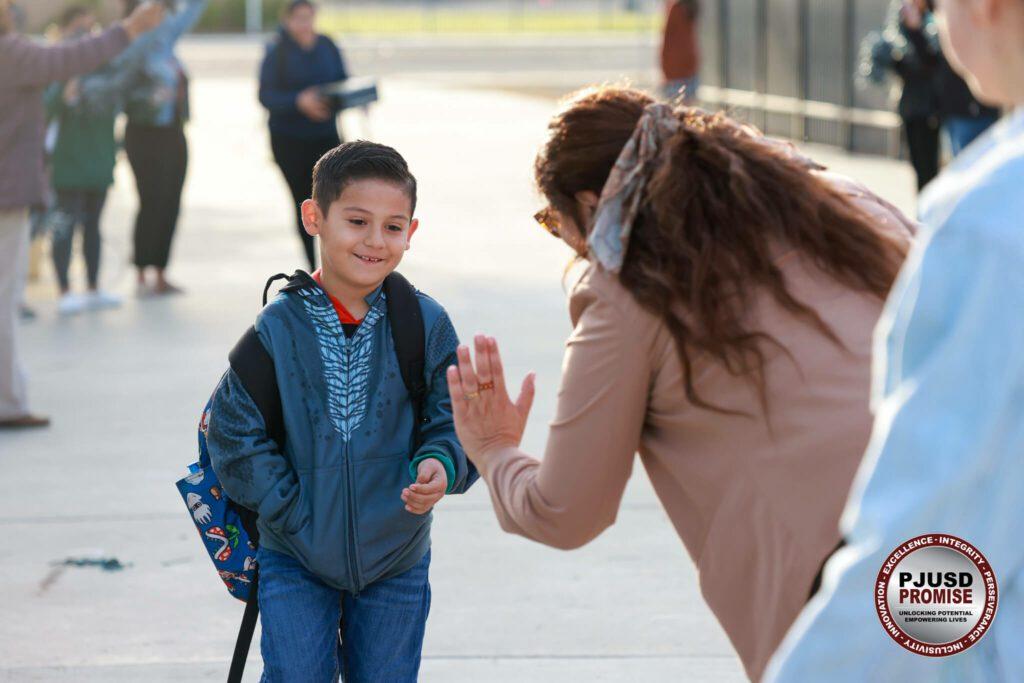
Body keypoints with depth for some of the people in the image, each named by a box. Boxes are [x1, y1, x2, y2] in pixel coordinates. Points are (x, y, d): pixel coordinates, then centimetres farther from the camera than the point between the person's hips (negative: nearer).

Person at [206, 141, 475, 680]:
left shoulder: (427, 325, -5)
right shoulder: (278, 327, -9)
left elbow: (454, 422, -1)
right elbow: (235, 434, -6)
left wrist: (440, 467, -23)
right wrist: (295, 517, -11)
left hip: (396, 558, 2)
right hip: (296, 559, -1)